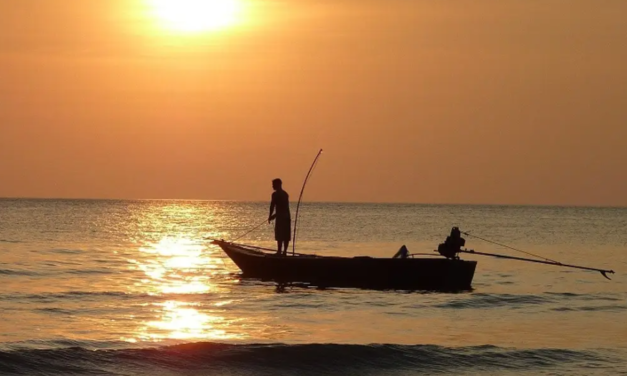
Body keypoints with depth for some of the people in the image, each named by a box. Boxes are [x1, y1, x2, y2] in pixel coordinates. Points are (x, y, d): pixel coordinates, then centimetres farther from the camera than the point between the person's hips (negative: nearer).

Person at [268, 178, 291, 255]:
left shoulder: (275, 194, -7)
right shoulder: (285, 194, 18)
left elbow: (272, 205, -11)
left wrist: (270, 216, 1)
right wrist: (274, 216, 27)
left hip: (280, 217, -8)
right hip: (287, 217, 8)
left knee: (280, 237, -9)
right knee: (286, 236, 8)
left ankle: (279, 252, -12)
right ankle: (284, 252, 8)